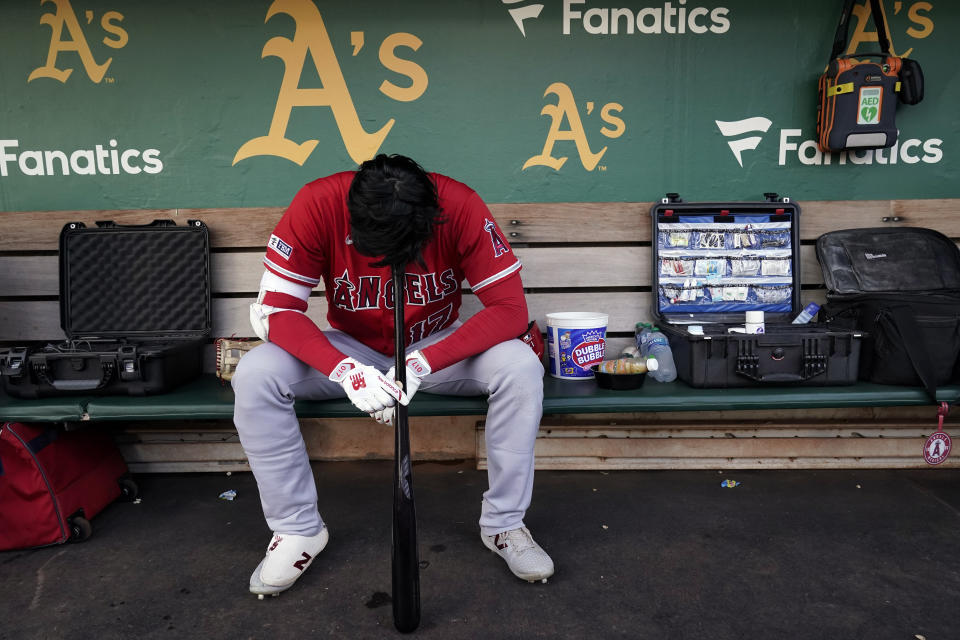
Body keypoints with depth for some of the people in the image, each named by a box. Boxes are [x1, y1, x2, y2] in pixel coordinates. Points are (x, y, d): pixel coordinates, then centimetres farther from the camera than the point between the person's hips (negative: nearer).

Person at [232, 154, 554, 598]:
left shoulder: (460, 206, -25)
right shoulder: (318, 204, -24)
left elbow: (511, 308, -26)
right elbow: (275, 310, -22)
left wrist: (424, 363, -36)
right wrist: (345, 370, -38)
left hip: (437, 347, 0)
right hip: (350, 349, 1)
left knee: (520, 368, -28)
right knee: (254, 376, -24)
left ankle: (504, 523, -8)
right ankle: (297, 528, -3)